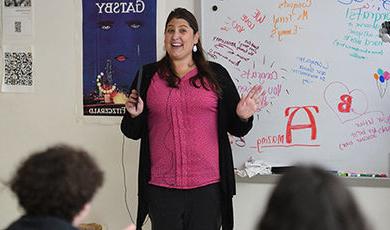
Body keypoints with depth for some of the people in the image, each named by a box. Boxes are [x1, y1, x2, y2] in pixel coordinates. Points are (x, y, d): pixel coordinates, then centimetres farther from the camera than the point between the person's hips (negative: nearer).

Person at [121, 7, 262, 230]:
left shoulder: (216, 74, 6)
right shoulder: (148, 75, 8)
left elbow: (234, 128, 9)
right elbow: (132, 133, 11)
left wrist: (243, 117, -12)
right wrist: (134, 115, -10)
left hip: (207, 186, 0)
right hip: (161, 187, 0)